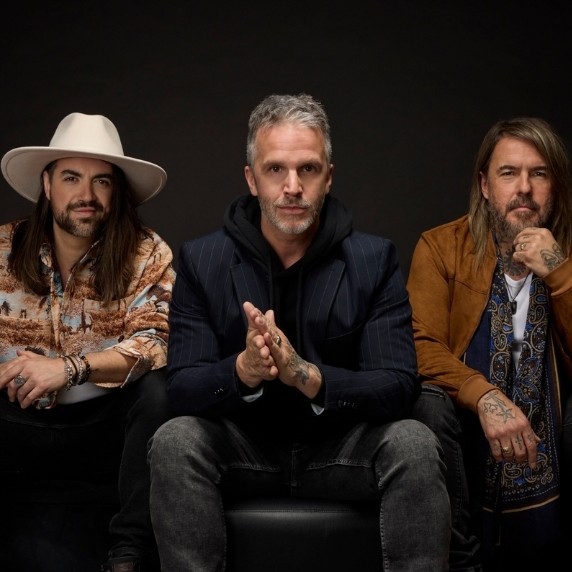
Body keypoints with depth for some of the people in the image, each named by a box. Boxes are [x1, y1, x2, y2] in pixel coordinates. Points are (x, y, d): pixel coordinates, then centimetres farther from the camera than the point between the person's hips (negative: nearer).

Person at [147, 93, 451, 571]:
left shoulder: (375, 260, -6)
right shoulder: (201, 261, -5)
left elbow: (399, 388, -13)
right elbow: (181, 388, -10)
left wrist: (307, 375, -32)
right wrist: (243, 370, -33)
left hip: (341, 448, 0)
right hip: (241, 449, 1)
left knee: (414, 444, -28)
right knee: (175, 441, -28)